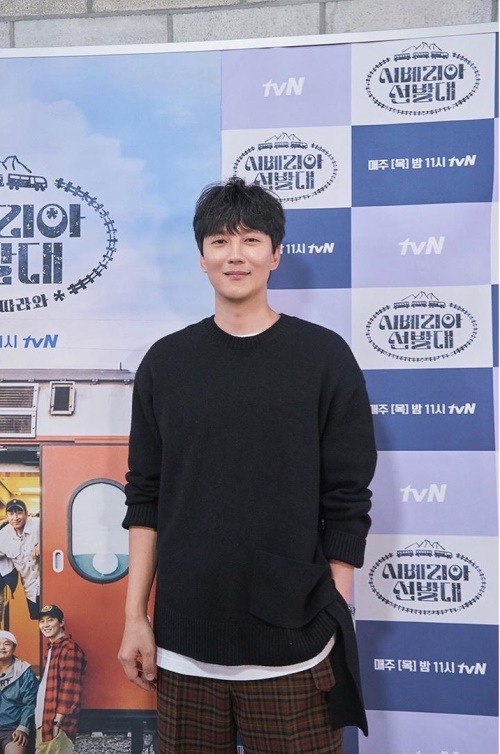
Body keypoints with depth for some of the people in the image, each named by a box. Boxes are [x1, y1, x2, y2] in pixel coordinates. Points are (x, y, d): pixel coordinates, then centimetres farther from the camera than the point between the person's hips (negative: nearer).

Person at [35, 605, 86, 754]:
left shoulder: (69, 649, -12)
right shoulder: (51, 648, 16)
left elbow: (69, 689, -18)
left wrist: (57, 721, -20)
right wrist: (40, 721, 15)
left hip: (56, 723, -9)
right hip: (43, 720, 9)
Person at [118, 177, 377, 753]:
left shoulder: (325, 357, -3)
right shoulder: (165, 362, 4)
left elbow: (347, 503, -3)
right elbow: (144, 499, 6)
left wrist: (333, 620, -5)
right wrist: (135, 616, 4)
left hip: (293, 646, -2)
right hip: (182, 643, 2)